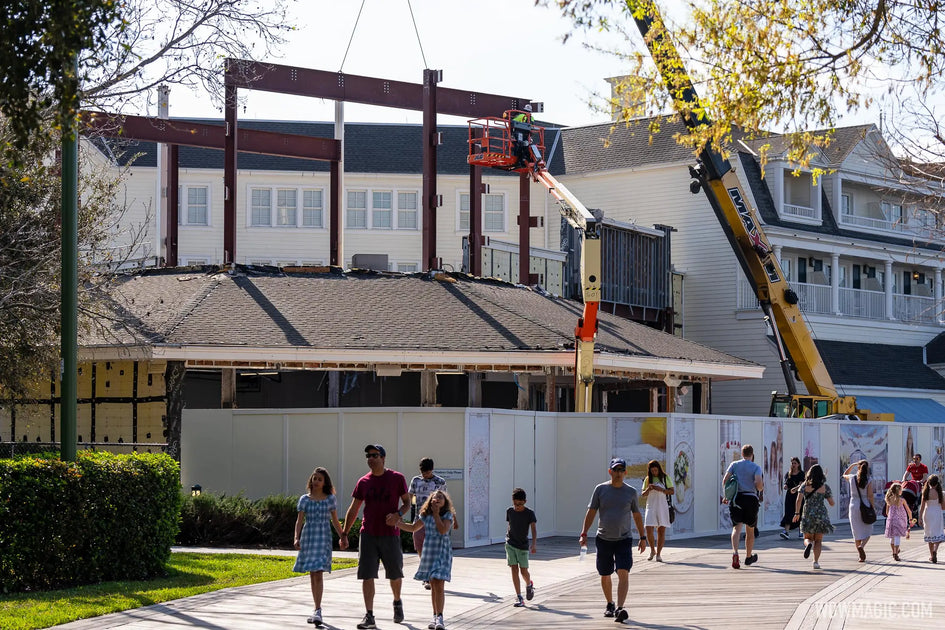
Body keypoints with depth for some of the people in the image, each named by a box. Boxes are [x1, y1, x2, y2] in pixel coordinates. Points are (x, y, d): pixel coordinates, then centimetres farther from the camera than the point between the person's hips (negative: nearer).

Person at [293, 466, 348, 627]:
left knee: (318, 573, -13)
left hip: (323, 538, -2)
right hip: (308, 537, 2)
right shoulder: (304, 499, 5)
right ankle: (317, 609, 20)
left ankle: (317, 610, -17)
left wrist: (342, 537, 10)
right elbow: (300, 520, 4)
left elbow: (335, 521, 11)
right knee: (312, 575, 8)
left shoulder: (330, 499, 4)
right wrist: (297, 538, -8)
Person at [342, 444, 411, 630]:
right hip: (368, 535, 1)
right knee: (367, 575, -6)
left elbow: (407, 503, 4)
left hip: (390, 534, -1)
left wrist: (398, 514, -18)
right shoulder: (363, 482, 5)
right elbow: (353, 510, 11)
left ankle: (397, 602, 39)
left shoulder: (397, 478, -1)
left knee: (395, 574, 11)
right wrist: (344, 534, 6)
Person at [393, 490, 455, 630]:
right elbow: (413, 527, 17)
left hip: (442, 552, -5)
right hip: (429, 552, 5)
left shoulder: (448, 515, -6)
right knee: (433, 586, 11)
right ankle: (435, 618, 19)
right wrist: (397, 523, 6)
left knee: (439, 585, -15)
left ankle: (439, 618, -17)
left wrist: (436, 513, -13)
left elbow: (443, 530, -20)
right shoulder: (425, 515, 8)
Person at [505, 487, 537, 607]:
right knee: (514, 569, -6)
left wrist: (533, 545, -28)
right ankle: (519, 597, -5)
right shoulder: (509, 511, 1)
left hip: (523, 545, -2)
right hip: (510, 544, 2)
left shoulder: (529, 514, -9)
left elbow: (533, 530, -15)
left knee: (524, 571, 0)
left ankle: (529, 585, 35)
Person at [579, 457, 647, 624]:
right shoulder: (600, 489, 1)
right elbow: (591, 513, 3)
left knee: (623, 573, -17)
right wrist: (584, 534, -5)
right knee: (605, 576, 10)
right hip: (603, 539, 1)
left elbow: (637, 516, 14)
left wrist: (642, 537, 13)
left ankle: (620, 609, -25)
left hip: (624, 540, -1)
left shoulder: (631, 492, 4)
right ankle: (610, 604, 33)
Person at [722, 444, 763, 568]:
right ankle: (748, 557, 28)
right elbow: (758, 484, -12)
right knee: (750, 530, 15)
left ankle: (735, 552, -33)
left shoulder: (734, 465, 7)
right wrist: (761, 486, 11)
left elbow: (725, 480, -1)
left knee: (737, 528, -8)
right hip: (751, 499, -1)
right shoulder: (756, 467, 1)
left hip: (736, 499, 1)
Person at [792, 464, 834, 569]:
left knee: (808, 538, 12)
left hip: (807, 515, 0)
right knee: (818, 540, 9)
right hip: (821, 515, 0)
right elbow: (832, 503, 0)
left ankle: (808, 544, -23)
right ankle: (816, 561, -1)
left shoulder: (805, 485, -1)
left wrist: (797, 513, -4)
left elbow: (798, 500, -10)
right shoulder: (825, 487, -3)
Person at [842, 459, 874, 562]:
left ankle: (861, 556, 9)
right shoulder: (869, 481, -8)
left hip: (854, 506, 2)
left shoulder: (852, 478, -1)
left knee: (857, 532, 9)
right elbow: (870, 496, -9)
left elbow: (844, 475, 23)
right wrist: (872, 507, 0)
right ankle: (862, 546, -20)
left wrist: (853, 465, 18)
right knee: (867, 531, 9)